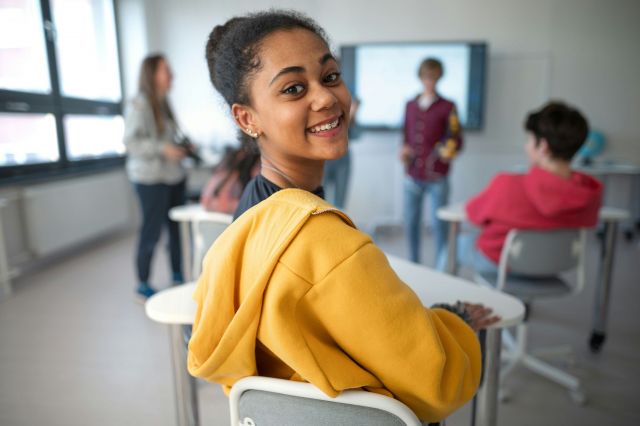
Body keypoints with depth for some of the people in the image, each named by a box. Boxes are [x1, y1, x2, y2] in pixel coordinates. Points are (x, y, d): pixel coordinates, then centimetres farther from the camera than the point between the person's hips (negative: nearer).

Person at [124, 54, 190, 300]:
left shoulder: (164, 104, 14)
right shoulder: (138, 105, -8)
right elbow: (131, 142, -15)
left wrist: (183, 147, 7)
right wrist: (163, 149, -21)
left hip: (174, 175, 7)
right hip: (151, 178, -7)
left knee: (177, 227, 7)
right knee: (152, 231, 0)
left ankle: (178, 277, 23)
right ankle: (143, 285, 16)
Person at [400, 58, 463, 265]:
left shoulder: (447, 107, 2)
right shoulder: (410, 105, 13)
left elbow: (457, 140, 0)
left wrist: (449, 150, -20)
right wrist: (403, 150, -1)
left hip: (437, 177, -3)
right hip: (412, 175, 4)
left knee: (439, 224, 0)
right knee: (411, 223, 9)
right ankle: (413, 264, 24)